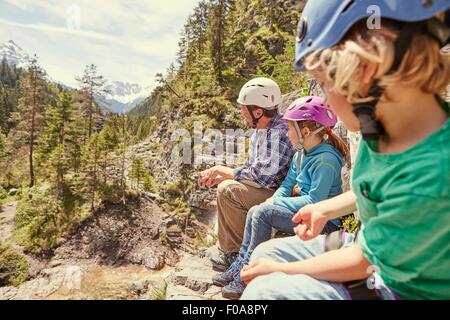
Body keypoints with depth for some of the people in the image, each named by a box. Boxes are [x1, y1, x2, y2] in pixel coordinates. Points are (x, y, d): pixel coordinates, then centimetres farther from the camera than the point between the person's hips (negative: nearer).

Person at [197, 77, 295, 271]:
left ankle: (239, 254, -1)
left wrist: (222, 170, -12)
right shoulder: (261, 131, 9)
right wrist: (219, 176, 1)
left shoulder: (280, 133, -22)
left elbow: (261, 176, -25)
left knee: (228, 190, -18)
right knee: (225, 187, 8)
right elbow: (249, 168, 15)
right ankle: (229, 251, 15)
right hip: (268, 189, 10)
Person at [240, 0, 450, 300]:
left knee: (265, 287, -16)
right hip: (373, 248, 7)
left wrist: (279, 270, -12)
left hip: (402, 288, -6)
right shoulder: (384, 123, -13)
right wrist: (327, 208, 9)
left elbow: (362, 262, -24)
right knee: (265, 252, 5)